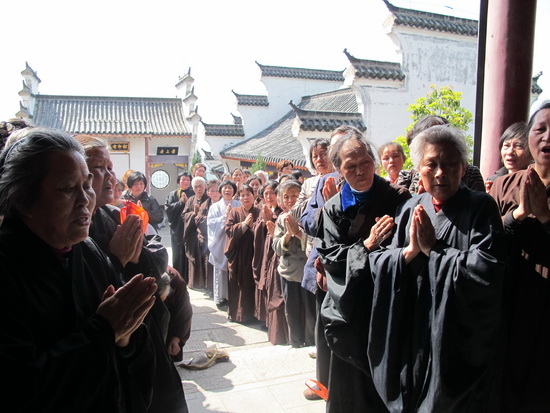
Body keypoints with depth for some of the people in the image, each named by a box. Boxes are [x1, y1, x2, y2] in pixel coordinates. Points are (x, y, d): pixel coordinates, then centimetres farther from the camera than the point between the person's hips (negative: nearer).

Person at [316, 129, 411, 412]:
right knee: (350, 387, 13)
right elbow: (329, 255, -5)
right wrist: (367, 245, -16)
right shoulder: (333, 208, 3)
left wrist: (383, 245, -22)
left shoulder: (398, 198, -4)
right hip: (350, 311, 2)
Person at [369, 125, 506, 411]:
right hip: (411, 337, 4)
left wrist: (432, 249, -16)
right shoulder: (411, 209, 1)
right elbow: (377, 263, -2)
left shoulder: (481, 208, -11)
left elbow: (487, 269, -24)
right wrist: (410, 251, -18)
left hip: (461, 342, -4)